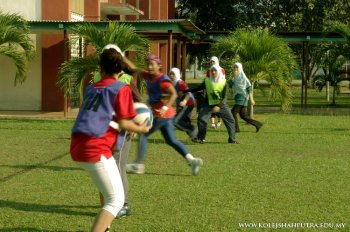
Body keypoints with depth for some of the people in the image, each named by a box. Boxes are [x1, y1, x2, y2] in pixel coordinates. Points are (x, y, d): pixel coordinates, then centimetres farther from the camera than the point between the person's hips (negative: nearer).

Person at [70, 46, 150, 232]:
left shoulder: (91, 88, 20)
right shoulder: (121, 88, 0)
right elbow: (123, 123, -4)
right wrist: (140, 129, 15)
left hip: (77, 147, 8)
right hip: (96, 149, -8)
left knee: (109, 193, 29)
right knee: (116, 200, -1)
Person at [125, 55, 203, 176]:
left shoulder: (163, 80, -17)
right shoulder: (149, 76, 7)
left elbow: (174, 94, -27)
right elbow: (134, 69, 15)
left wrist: (165, 107, -38)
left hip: (162, 115, -9)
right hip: (165, 115, 9)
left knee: (143, 135, 2)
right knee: (171, 140, 11)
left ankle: (139, 165, 10)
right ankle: (192, 160, 5)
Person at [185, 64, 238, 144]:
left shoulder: (223, 82, -8)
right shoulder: (207, 81, -5)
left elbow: (224, 96, -14)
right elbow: (198, 88, 7)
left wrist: (218, 106, -29)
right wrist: (185, 91, 5)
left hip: (221, 105, 0)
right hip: (208, 104, 0)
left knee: (230, 120, -2)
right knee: (202, 119, -17)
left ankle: (232, 139, 12)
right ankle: (201, 138, -4)